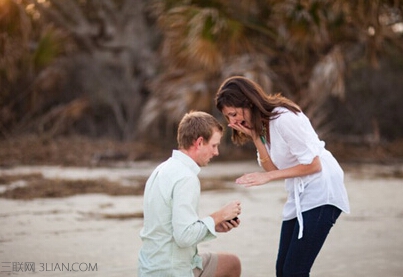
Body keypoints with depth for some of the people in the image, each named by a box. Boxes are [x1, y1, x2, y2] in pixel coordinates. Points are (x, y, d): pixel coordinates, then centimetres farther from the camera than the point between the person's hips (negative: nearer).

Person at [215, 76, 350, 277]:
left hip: (321, 193, -9)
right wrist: (254, 136, -11)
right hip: (299, 196, 9)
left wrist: (267, 177, -19)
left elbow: (313, 164, -20)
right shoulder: (260, 123, 6)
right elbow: (273, 168, -1)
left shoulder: (284, 118, -20)